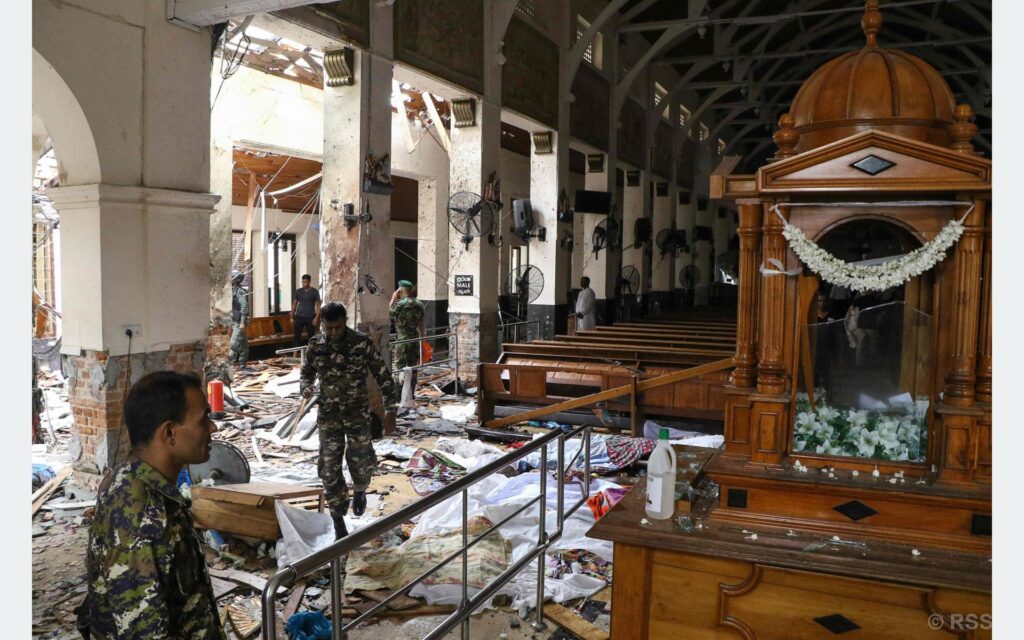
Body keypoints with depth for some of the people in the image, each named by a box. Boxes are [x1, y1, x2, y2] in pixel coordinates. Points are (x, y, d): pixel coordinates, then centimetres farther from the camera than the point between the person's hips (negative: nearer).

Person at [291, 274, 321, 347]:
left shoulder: (315, 292, -1)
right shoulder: (298, 291, 5)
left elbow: (318, 305, -2)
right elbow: (294, 304, 9)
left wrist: (316, 318, -11)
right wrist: (292, 317, 5)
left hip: (310, 317, -1)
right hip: (299, 317, 1)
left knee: (311, 336, 5)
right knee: (296, 336, -2)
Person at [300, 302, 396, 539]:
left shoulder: (362, 343, -12)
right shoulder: (315, 345, -4)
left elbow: (383, 376, -7)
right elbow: (306, 372, 11)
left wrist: (390, 411, -11)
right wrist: (305, 387, -13)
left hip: (358, 412, -2)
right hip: (328, 414, 2)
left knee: (360, 461, 1)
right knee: (330, 468, 0)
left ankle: (359, 490, 39)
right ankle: (339, 523, 13)